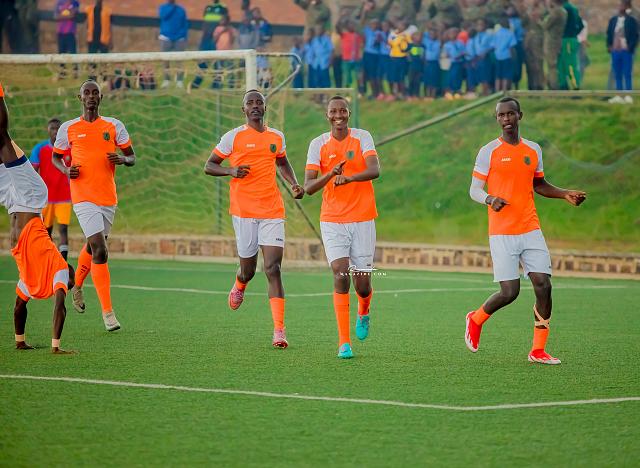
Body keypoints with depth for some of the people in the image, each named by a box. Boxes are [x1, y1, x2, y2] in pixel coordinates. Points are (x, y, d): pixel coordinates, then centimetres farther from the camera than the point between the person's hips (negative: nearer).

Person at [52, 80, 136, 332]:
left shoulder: (114, 126, 6)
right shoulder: (68, 129, 3)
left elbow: (132, 157, 10)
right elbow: (56, 157, 15)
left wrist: (122, 159, -13)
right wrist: (67, 170, -6)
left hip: (108, 198, 3)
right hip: (83, 197, -3)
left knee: (92, 247, 17)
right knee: (100, 252, -15)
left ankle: (77, 286, 47)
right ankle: (107, 312, -13)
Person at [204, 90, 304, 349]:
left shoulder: (277, 137, 12)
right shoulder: (233, 137, 0)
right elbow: (208, 166, 4)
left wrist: (294, 184, 13)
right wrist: (231, 171, -14)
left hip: (273, 212, 2)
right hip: (243, 211, -2)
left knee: (273, 268, -11)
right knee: (248, 269, 6)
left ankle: (279, 330, -16)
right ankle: (239, 286, 46)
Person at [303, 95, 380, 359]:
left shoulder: (362, 138, -1)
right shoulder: (318, 144, 1)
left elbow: (375, 170, -17)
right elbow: (308, 187, -4)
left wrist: (349, 178, -34)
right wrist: (331, 174, -23)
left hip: (363, 219, 0)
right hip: (332, 221, 0)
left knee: (362, 285, 0)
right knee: (341, 276, -15)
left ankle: (363, 313, 37)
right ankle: (344, 342, -10)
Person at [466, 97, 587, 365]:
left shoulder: (534, 150, 12)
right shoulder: (489, 152, -2)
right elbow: (474, 191, -1)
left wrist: (565, 194, 10)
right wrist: (490, 198, -23)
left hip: (531, 230, 4)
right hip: (502, 233, -4)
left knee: (543, 285, -7)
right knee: (510, 292, -8)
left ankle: (538, 351, 2)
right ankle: (476, 320, 22)